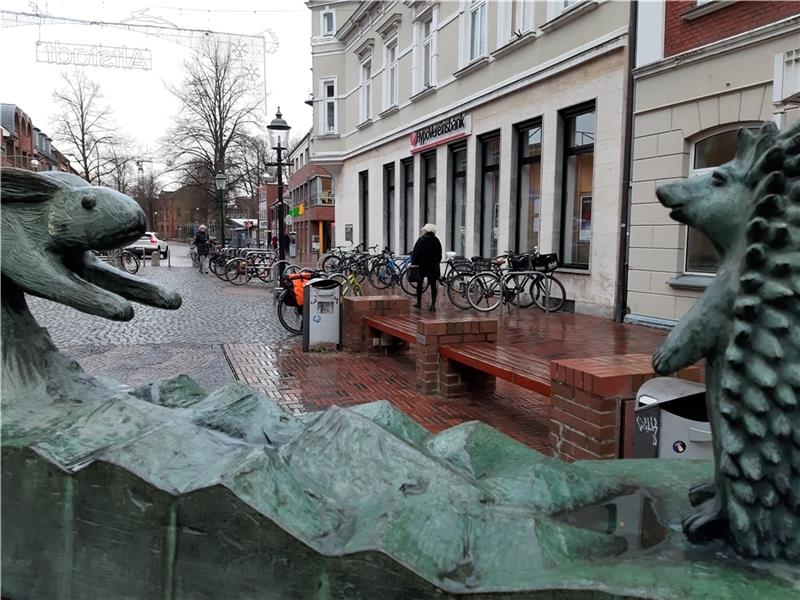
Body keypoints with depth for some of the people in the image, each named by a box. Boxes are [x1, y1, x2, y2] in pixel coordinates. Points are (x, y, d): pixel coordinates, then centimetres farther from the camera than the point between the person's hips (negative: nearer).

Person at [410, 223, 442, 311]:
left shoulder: (421, 240, -8)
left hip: (422, 265, -3)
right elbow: (439, 255, 12)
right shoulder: (437, 241, 7)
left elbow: (415, 253, -10)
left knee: (419, 284, 12)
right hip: (434, 267, 3)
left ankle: (419, 303, 18)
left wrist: (414, 263, -2)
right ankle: (433, 304, -7)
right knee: (433, 285, 1)